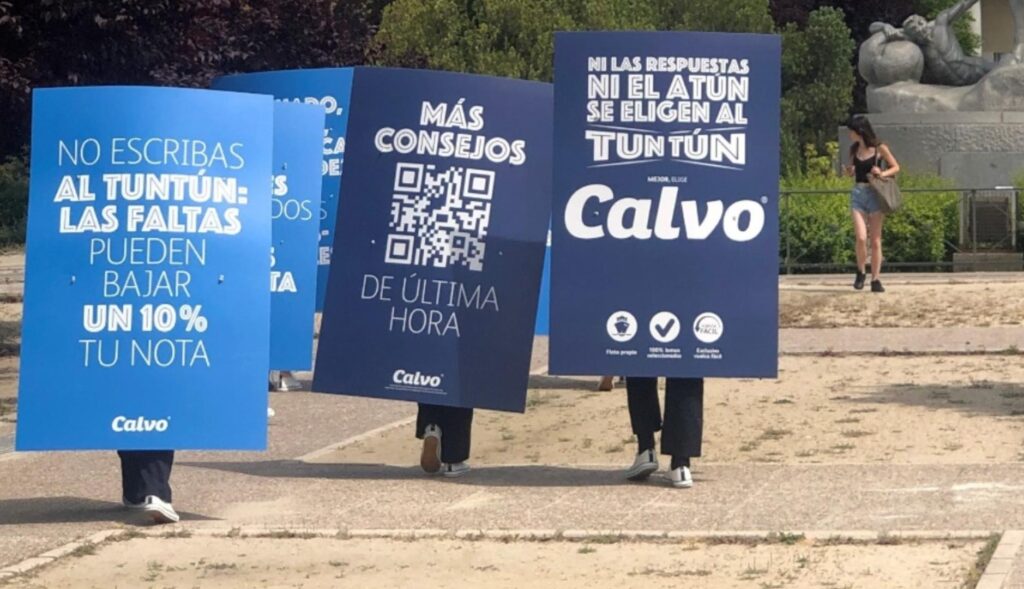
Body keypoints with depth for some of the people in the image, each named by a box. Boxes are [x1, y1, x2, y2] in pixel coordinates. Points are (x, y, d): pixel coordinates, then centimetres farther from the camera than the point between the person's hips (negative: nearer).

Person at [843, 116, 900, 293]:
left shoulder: (879, 148, -3)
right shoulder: (854, 149, 8)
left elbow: (896, 167, 4)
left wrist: (882, 174, -14)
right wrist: (849, 172, -3)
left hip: (875, 194, -2)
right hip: (858, 194, 2)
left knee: (875, 240, 1)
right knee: (861, 238, -11)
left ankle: (876, 279, 8)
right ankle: (861, 272, 10)